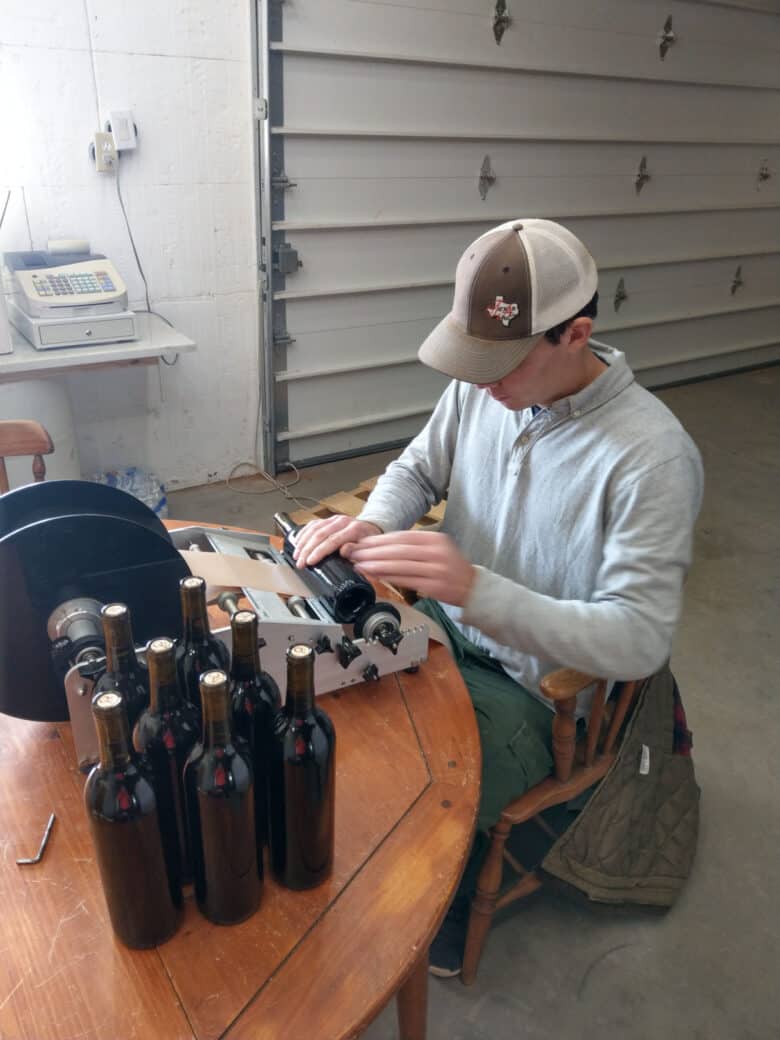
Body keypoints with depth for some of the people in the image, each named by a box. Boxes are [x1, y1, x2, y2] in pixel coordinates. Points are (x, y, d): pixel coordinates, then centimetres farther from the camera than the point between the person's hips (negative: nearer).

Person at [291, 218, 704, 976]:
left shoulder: (651, 455, -25)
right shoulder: (480, 386, -7)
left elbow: (639, 640, -28)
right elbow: (417, 470, 9)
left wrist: (475, 588, -41)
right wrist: (372, 525, -15)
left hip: (534, 687, -6)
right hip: (442, 630, 6)